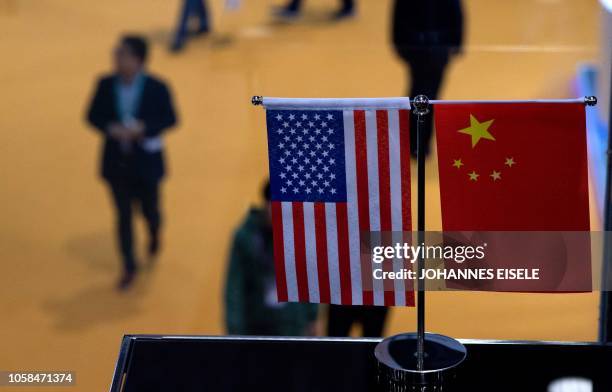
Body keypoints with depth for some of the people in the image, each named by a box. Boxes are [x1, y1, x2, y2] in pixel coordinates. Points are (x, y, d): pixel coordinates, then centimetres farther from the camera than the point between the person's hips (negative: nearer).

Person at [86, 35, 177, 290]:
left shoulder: (157, 88, -15)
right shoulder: (105, 84, -8)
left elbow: (170, 119, -8)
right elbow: (93, 115, 0)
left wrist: (143, 128, -25)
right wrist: (110, 128, -21)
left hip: (146, 162, -1)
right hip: (116, 163, 1)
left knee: (149, 209, 15)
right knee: (123, 216, 7)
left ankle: (154, 236, 52)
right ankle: (129, 267, 21)